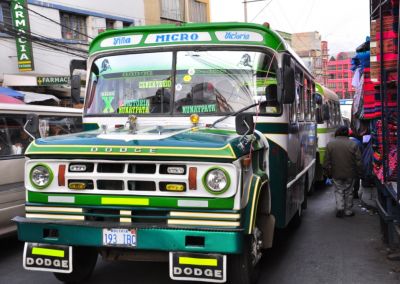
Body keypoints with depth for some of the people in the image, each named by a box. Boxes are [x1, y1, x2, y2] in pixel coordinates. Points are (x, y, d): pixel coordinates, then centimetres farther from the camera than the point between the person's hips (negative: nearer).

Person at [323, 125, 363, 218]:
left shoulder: (330, 144, -6)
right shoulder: (353, 144, -9)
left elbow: (327, 161, -2)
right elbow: (358, 162, -7)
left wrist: (328, 173, 8)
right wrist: (359, 173, 4)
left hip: (336, 174, 0)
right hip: (350, 174, 0)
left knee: (338, 190, 14)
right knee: (348, 191, 13)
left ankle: (340, 208, -2)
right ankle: (348, 211, 19)